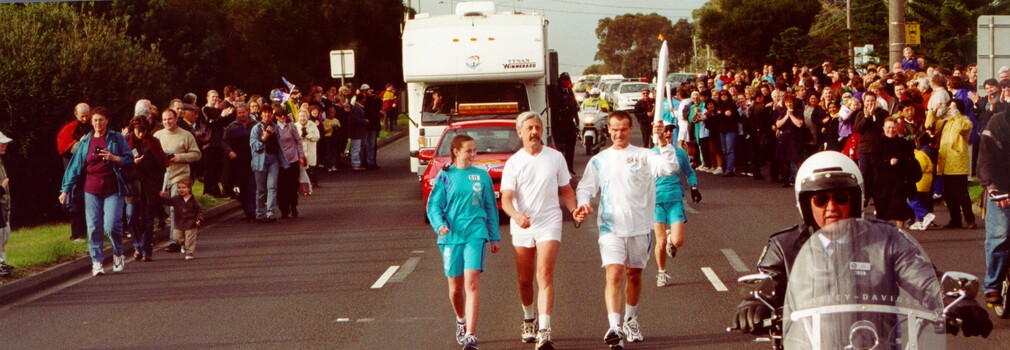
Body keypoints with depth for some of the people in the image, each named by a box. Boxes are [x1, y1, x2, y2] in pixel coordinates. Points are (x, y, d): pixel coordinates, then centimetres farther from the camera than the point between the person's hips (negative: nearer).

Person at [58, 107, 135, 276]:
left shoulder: (116, 138, 3)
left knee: (112, 225, -13)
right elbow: (75, 166, 8)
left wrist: (114, 158, -14)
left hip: (113, 190, -2)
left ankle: (118, 255, 11)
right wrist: (66, 189, 3)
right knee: (94, 228, -1)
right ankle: (97, 261, 6)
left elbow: (129, 160, 4)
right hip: (92, 191, 2)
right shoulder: (85, 142, 8)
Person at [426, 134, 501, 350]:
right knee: (455, 287, 9)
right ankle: (461, 321, 39)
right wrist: (440, 224, -18)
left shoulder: (482, 176, 7)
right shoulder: (446, 176, 3)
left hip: (475, 234, 0)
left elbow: (490, 207, 13)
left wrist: (494, 237, 15)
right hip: (451, 235, 1)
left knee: (472, 283, -15)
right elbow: (434, 205, 1)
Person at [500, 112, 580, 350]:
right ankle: (528, 320, 37)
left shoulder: (556, 158, 5)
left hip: (549, 224, -1)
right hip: (521, 228, 1)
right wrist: (516, 215, -30)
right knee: (525, 280, 11)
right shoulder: (513, 163, 1)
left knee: (545, 275, -15)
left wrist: (575, 210, -5)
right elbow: (506, 198, -9)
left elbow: (565, 190, 14)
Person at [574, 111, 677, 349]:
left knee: (634, 275, 15)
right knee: (614, 274, -16)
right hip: (611, 227, -1)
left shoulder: (643, 156, -1)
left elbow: (669, 168, -17)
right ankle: (615, 327, -27)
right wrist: (583, 204, -16)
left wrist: (662, 141, -30)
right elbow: (585, 188, 5)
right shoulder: (599, 161, 6)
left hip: (639, 227, 1)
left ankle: (631, 321, 35)